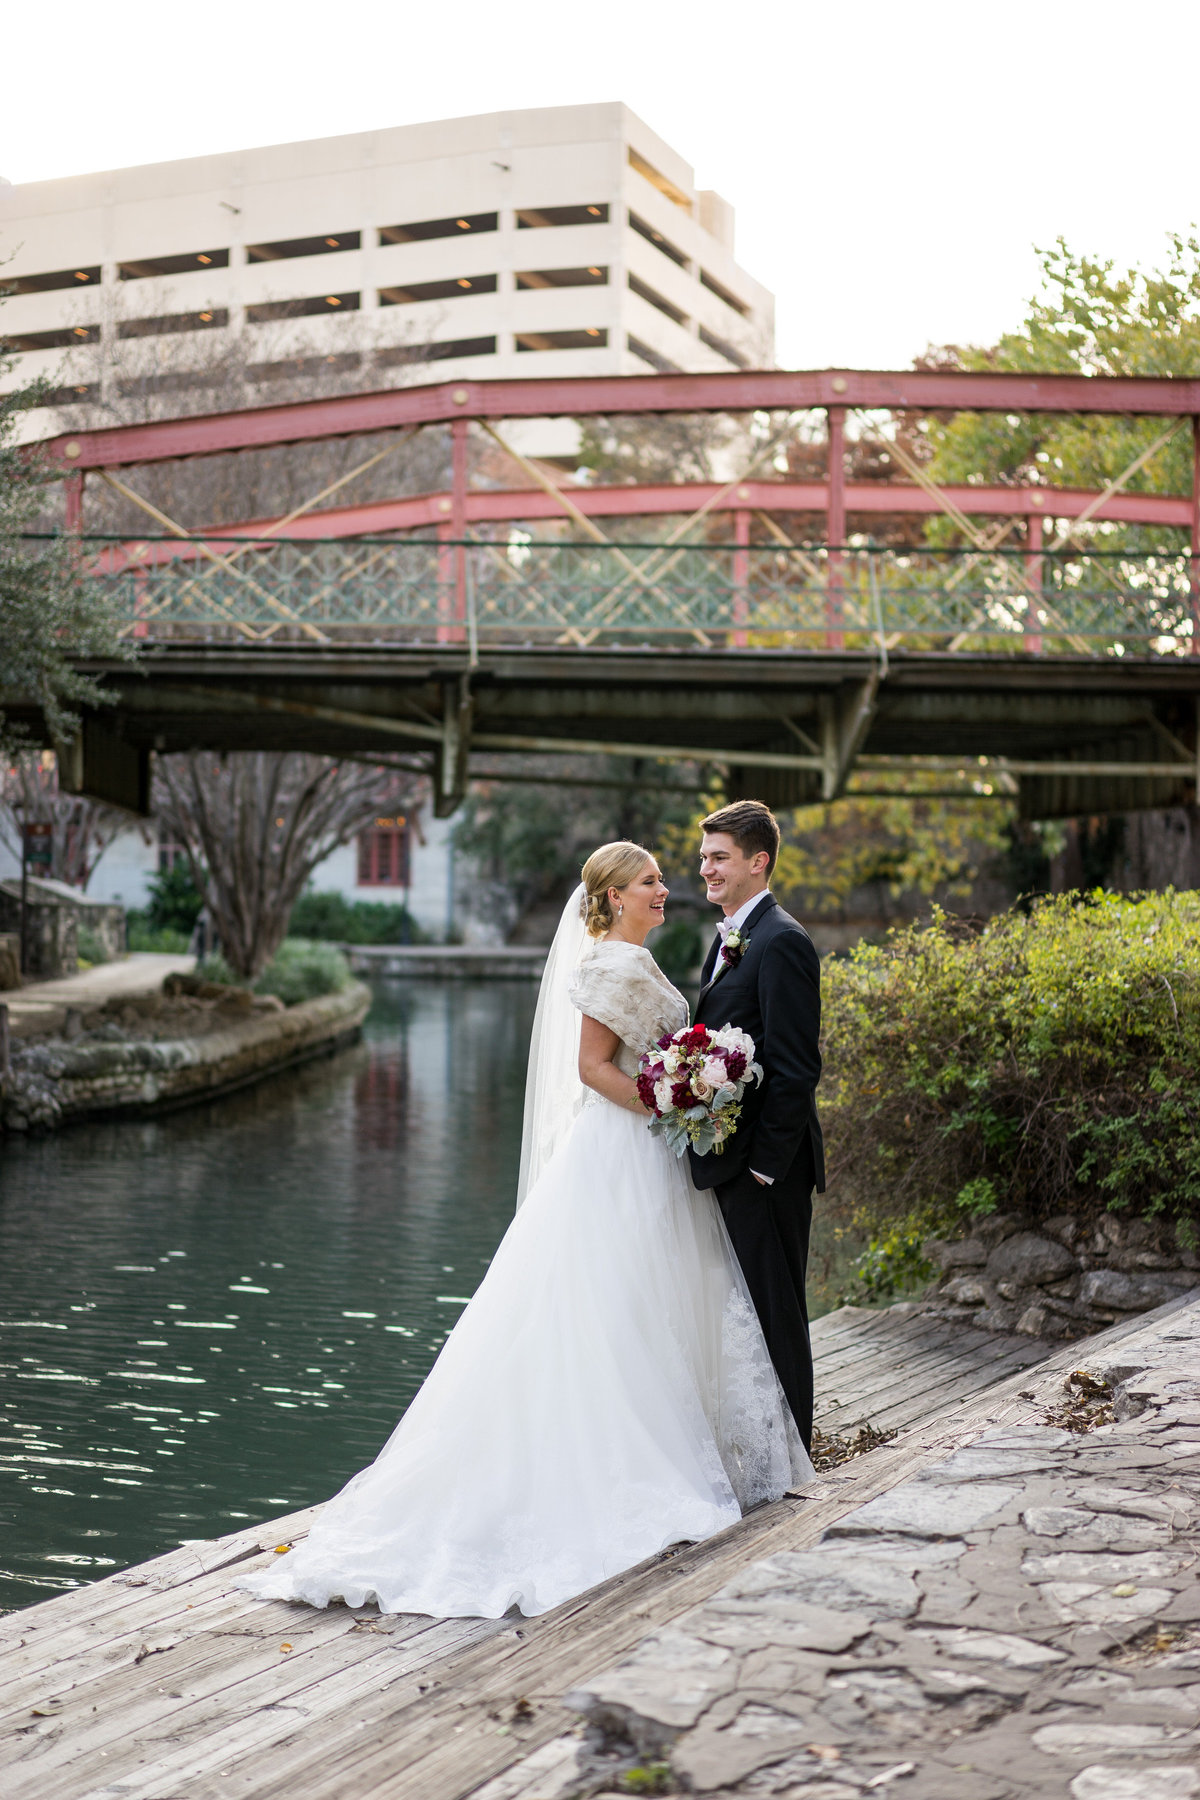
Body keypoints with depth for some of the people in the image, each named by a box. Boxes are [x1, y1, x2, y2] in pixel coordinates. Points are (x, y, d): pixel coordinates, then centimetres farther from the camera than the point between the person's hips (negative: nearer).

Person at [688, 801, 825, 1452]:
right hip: (729, 1158, 10)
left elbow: (795, 1067, -19)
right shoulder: (729, 939, 16)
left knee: (774, 1309, -1)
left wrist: (765, 1163, -20)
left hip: (766, 1161, -10)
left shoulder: (781, 941, -15)